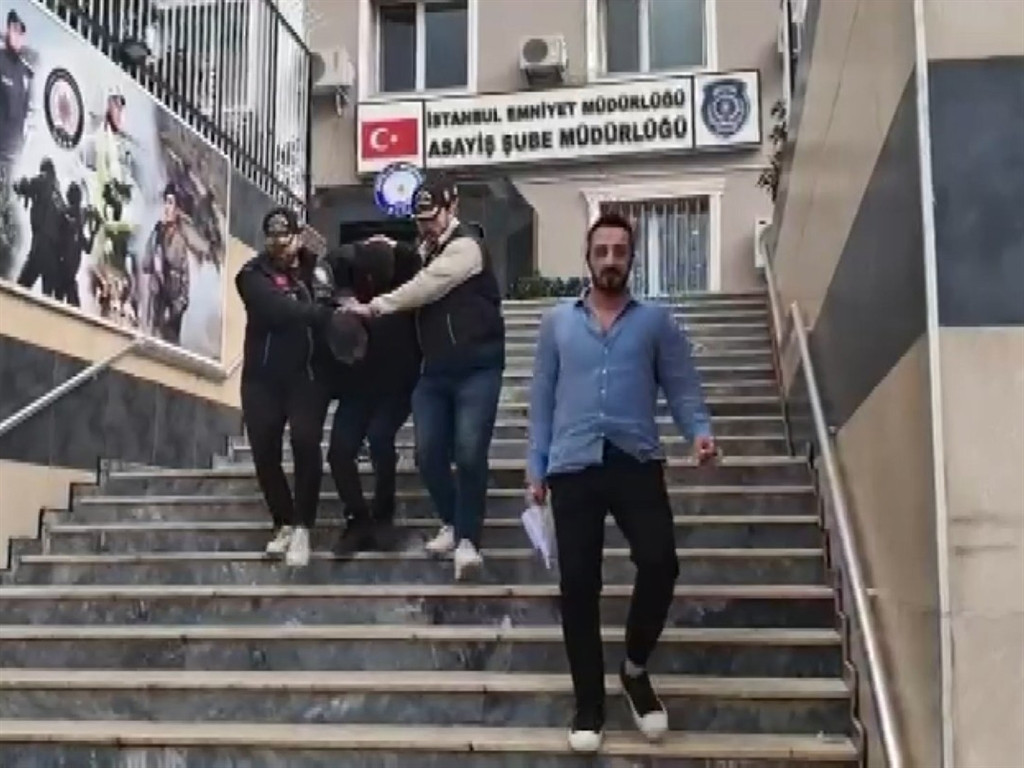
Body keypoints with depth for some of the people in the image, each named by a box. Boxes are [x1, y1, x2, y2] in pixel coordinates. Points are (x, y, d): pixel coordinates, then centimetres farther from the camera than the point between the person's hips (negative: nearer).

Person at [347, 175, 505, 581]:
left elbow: (424, 289, -20)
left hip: (476, 370, -7)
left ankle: (467, 538, -3)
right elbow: (415, 291, 11)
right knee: (428, 454, 3)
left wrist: (373, 306, -13)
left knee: (469, 454, -13)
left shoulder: (465, 247, -12)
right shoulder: (427, 250, 17)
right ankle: (453, 523, 22)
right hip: (435, 372, 7)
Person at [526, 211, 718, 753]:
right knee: (578, 586, 2)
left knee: (659, 564, -15)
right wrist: (536, 468, 9)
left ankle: (635, 668, 14)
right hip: (574, 467, 1)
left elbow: (681, 387, 6)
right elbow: (542, 399, 13)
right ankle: (589, 705, 17)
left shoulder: (656, 321, 10)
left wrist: (700, 431, -14)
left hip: (636, 462, -1)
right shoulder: (557, 323, 13)